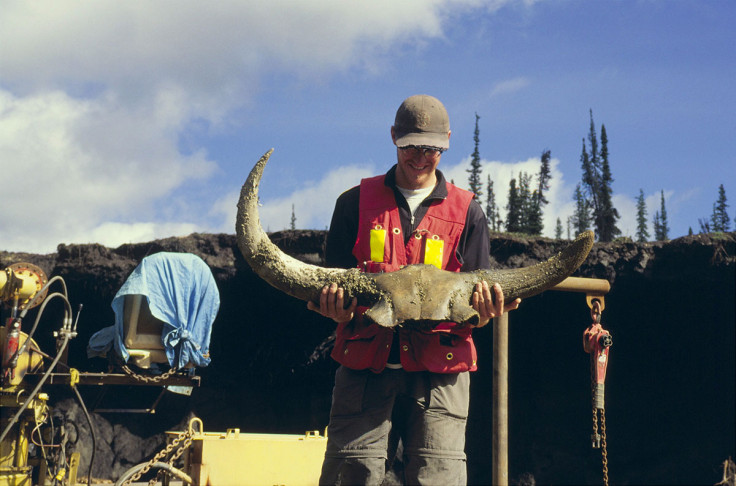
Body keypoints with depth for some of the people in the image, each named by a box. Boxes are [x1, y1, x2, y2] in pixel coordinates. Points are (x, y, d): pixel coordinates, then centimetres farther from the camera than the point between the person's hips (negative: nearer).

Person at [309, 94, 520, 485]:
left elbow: (478, 292, 11)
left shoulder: (466, 212, 13)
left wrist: (483, 311, -13)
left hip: (439, 370, 0)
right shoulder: (356, 202, 13)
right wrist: (334, 306, -11)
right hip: (365, 365, 0)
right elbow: (330, 282, 12)